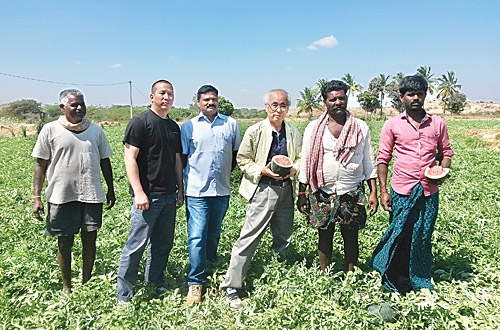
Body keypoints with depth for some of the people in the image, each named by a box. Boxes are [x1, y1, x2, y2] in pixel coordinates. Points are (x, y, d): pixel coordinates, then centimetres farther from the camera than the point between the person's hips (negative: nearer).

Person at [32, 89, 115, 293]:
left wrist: (111, 190, 14)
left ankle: (87, 283, 26)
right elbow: (40, 165, 0)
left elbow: (105, 161, 13)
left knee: (90, 240, 8)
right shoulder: (50, 130, -1)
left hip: (92, 195, 2)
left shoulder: (95, 130, 7)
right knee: (65, 243, 9)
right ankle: (66, 287, 27)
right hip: (62, 197, -2)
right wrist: (37, 196, -4)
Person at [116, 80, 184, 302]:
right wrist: (138, 192, -18)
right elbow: (130, 159, -12)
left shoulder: (174, 127, 14)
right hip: (148, 196, -7)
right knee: (137, 244, -2)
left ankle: (156, 284, 30)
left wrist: (180, 189, 16)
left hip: (169, 195, 7)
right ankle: (124, 296, 11)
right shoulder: (140, 122, -7)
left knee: (163, 244, 14)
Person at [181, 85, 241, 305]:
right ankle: (195, 283, 4)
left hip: (222, 190, 2)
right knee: (197, 237, -6)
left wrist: (226, 173, 7)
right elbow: (182, 159, 4)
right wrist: (181, 187, 4)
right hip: (197, 191, -2)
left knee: (213, 235, 18)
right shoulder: (189, 126, 1)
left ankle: (211, 270, 36)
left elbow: (236, 154, 13)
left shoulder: (231, 124, 5)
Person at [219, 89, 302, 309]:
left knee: (284, 239, 17)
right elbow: (242, 159, -2)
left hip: (286, 190, 5)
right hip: (263, 190, -5)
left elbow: (301, 158, 15)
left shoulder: (293, 133, 5)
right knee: (249, 238, -6)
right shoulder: (255, 131, -6)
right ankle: (230, 287, 4)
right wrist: (262, 170, -16)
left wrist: (294, 168, -7)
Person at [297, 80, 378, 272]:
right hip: (322, 193, 0)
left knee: (351, 238, 9)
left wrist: (373, 193, 1)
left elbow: (369, 162, 6)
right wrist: (301, 194, 1)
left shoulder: (361, 127, 3)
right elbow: (305, 162, 3)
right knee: (324, 237, 10)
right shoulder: (313, 128, 1)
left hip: (352, 193, 0)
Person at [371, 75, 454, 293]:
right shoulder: (392, 125, 1)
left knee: (422, 238, 9)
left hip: (428, 191, 2)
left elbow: (446, 152, 15)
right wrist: (383, 190, -3)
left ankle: (421, 283, 27)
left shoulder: (438, 124, 6)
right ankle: (395, 283, 24)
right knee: (398, 236, 6)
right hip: (401, 191, -1)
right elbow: (383, 158, 1)